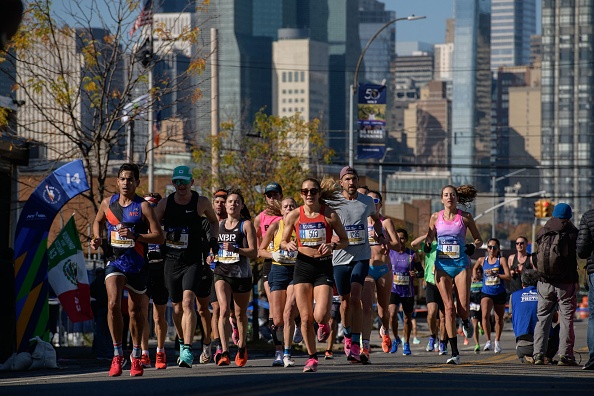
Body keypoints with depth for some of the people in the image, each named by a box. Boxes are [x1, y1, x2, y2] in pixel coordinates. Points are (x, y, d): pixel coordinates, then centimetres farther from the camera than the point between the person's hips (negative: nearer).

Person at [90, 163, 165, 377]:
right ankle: (117, 354, -10)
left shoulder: (143, 206, -7)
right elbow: (98, 221, 25)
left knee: (135, 309, 11)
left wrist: (135, 235, -21)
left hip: (137, 263, -1)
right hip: (115, 261, 1)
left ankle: (136, 357, 28)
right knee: (113, 304, -19)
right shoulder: (108, 203, 4)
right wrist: (96, 238, 6)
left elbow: (159, 236, -9)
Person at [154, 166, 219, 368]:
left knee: (188, 302, -19)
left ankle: (187, 351, -25)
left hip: (193, 262, -3)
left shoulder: (201, 202, -2)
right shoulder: (165, 203, 1)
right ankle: (182, 343, 33)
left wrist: (213, 239, 1)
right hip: (171, 260, 3)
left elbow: (214, 221, 16)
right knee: (177, 307, 10)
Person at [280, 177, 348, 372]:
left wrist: (332, 245, -16)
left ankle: (325, 325, 24)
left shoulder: (329, 215, -4)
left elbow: (345, 240, 4)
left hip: (324, 266, -2)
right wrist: (288, 245, -12)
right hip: (303, 265, 2)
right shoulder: (294, 216, 0)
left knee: (320, 316, -15)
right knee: (306, 318, -1)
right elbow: (283, 242, 11)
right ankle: (312, 357, 15)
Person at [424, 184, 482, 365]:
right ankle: (454, 353, -3)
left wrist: (473, 245, -12)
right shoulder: (435, 217, 6)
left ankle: (466, 322, 30)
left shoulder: (465, 217, 1)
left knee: (463, 307, -10)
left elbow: (478, 239, 10)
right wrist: (427, 244, -5)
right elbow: (430, 237, 17)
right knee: (449, 308, -5)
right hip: (442, 265, 1)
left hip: (461, 263, -1)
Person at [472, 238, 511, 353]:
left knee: (499, 319, 11)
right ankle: (488, 341, -20)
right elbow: (474, 268, 29)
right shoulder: (482, 260, 6)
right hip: (486, 293, 0)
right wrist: (474, 274, 8)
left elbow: (508, 276, -9)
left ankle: (497, 342, 30)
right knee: (485, 315, -24)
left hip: (500, 293, 0)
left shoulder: (501, 260, -2)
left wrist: (495, 274, -19)